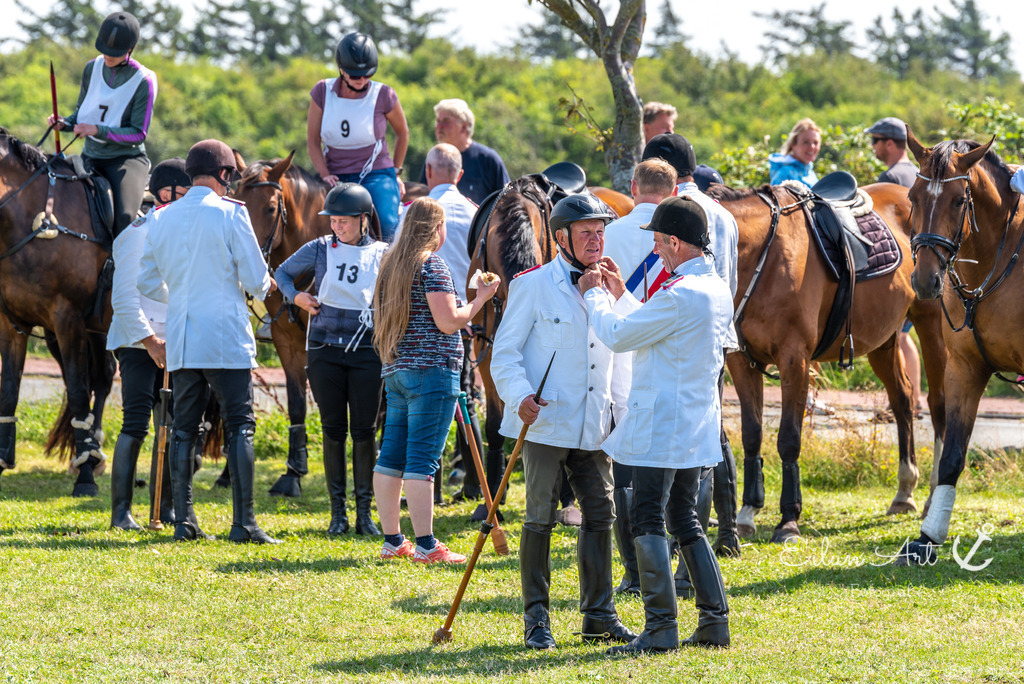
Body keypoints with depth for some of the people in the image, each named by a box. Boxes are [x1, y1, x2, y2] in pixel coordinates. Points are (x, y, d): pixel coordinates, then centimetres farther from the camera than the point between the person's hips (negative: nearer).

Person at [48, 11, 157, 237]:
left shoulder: (143, 81, -11)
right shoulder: (93, 69, 5)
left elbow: (138, 133, -12)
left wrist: (98, 130, -22)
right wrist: (64, 123, -5)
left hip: (127, 158, -5)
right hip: (91, 158, 5)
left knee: (124, 217, -30)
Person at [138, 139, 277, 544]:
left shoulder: (163, 218, 7)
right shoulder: (231, 213, -7)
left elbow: (148, 283, 13)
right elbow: (255, 277, -8)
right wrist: (261, 289, 15)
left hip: (180, 342, 4)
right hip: (227, 339, -4)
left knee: (184, 430, 9)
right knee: (239, 427, -1)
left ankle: (183, 520, 5)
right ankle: (243, 522, -6)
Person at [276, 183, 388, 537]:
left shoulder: (383, 255, 2)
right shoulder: (320, 249, 3)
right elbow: (283, 272, 14)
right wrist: (296, 296, -5)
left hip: (366, 351, -1)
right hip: (324, 349, 1)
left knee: (365, 431, 0)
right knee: (333, 430, 3)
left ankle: (364, 511, 9)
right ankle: (337, 511, 11)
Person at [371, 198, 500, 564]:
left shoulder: (391, 264, 14)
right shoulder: (432, 265, -11)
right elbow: (448, 322, -15)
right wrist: (480, 299, -3)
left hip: (396, 369, 8)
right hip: (431, 369, -8)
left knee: (392, 456, 9)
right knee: (422, 460, -8)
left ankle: (392, 540, 14)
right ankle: (425, 545, -8)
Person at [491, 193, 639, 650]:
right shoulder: (533, 285, -4)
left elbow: (619, 354, 23)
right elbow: (504, 353, -4)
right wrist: (520, 397, -20)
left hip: (593, 426, 5)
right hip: (544, 422, -5)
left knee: (601, 516, 5)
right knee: (540, 518, -3)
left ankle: (599, 616, 13)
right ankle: (536, 619, 4)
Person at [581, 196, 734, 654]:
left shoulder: (680, 295, -21)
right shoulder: (717, 290, 10)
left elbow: (618, 337, -13)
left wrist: (594, 295, 3)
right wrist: (620, 295, 24)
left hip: (660, 427, -9)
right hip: (696, 426, 9)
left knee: (649, 522, -4)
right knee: (684, 520, 16)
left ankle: (660, 629, -6)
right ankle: (714, 621, 15)